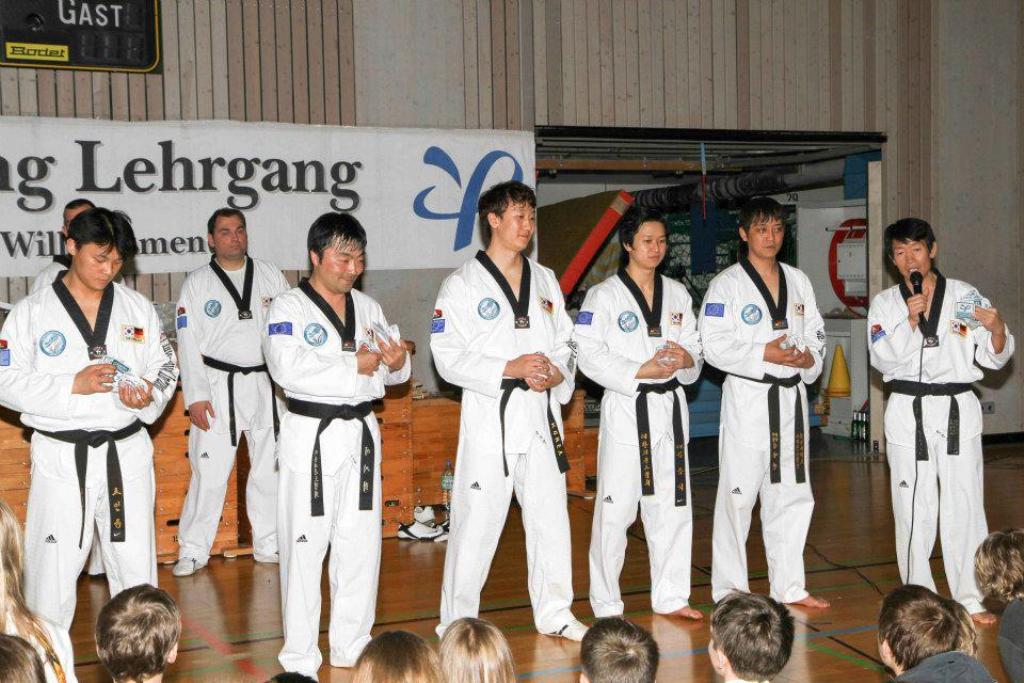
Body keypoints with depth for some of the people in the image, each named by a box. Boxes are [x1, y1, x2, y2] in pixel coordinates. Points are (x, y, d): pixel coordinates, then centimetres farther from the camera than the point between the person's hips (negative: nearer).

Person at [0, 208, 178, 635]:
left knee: (136, 561, 9)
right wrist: (72, 385, -17)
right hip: (62, 455, -2)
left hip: (125, 451, 3)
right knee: (52, 565, 1)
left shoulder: (138, 308, 6)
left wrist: (150, 395, -11)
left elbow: (166, 368, 11)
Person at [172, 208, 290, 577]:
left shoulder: (270, 276, 8)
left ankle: (268, 544, 23)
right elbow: (188, 343, -1)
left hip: (267, 385, 3)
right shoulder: (197, 283, 3)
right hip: (218, 386, -2)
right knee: (210, 470, -6)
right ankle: (193, 550, 7)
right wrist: (195, 396, -8)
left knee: (270, 467, 9)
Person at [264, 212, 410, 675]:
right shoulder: (289, 307, -6)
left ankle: (351, 649, 26)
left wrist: (396, 362, -10)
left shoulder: (367, 307, 12)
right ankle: (300, 660, 9)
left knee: (361, 544, 11)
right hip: (310, 437, -6)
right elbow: (288, 368, -21)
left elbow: (396, 373, 15)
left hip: (361, 433, 6)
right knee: (305, 546, -3)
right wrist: (355, 366, -16)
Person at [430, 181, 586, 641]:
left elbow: (564, 343, 15)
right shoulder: (463, 284, -5)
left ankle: (554, 612, 29)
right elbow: (448, 357, -10)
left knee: (550, 512, 13)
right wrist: (509, 369, -20)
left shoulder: (544, 280, 12)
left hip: (541, 411, 6)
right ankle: (456, 625, 13)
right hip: (491, 413, -5)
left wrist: (556, 374, -7)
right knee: (477, 518, -3)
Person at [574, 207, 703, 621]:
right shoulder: (604, 296, -5)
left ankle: (670, 596, 24)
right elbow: (589, 355, -12)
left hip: (670, 407, 5)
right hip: (626, 409, -5)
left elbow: (696, 348, 14)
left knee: (672, 502, 10)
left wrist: (686, 360, -9)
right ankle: (606, 603, 11)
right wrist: (640, 371, -19)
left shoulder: (677, 294, 11)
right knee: (616, 506, -3)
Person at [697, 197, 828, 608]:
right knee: (738, 494, -4)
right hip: (747, 398, -6)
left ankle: (789, 586, 23)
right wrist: (764, 354, -20)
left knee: (792, 493, 11)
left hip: (791, 397, 6)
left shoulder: (797, 281, 12)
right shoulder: (727, 283, -5)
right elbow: (714, 344, -12)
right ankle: (729, 590, 8)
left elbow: (816, 333, 15)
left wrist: (810, 358, -6)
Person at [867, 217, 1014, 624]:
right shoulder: (885, 304, 5)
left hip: (957, 410, 0)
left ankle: (970, 599, 12)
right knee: (914, 508, 4)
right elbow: (883, 360, -6)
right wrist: (909, 320, -17)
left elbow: (993, 358, 2)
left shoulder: (964, 296, 3)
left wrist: (997, 329, -19)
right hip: (908, 412, 0)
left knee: (963, 506, 1)